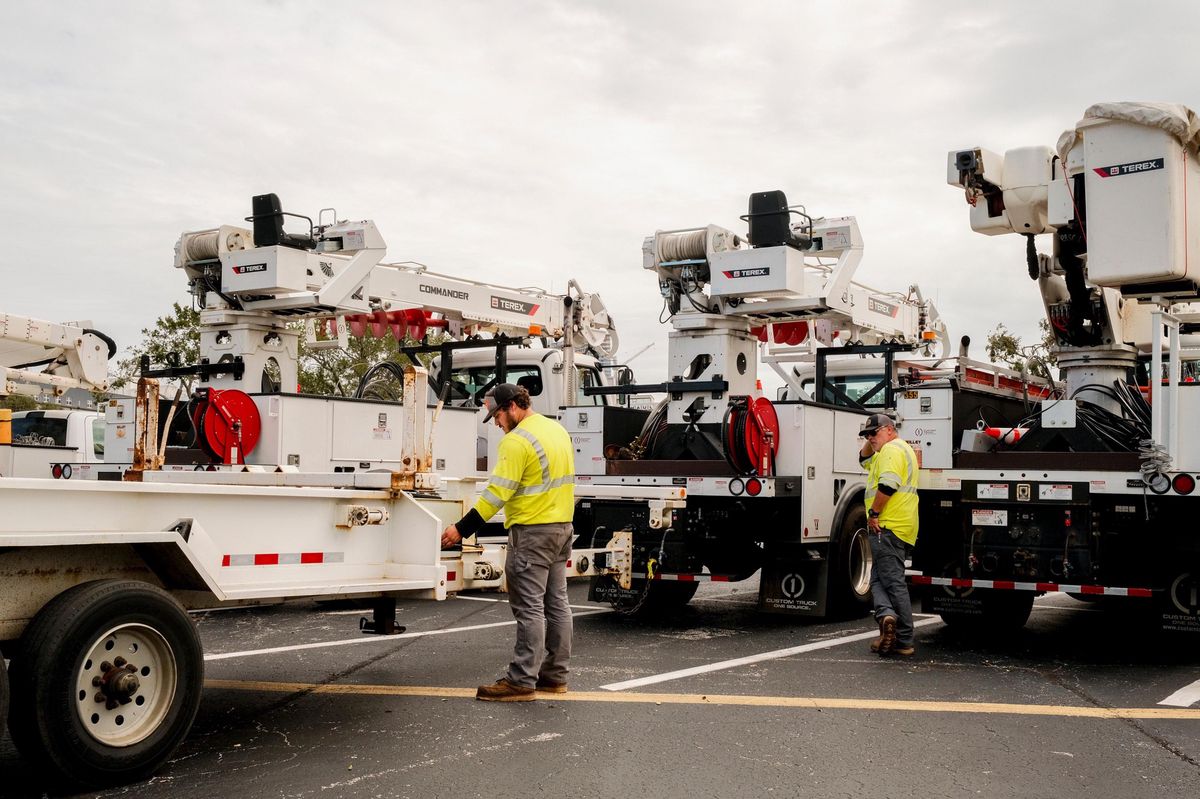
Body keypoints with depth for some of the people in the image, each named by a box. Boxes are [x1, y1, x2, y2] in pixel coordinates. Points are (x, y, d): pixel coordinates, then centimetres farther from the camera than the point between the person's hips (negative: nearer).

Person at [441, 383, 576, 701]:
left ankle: (522, 681, -3)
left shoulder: (517, 440, -17)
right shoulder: (557, 430, 12)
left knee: (529, 608, -6)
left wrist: (462, 529, -17)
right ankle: (555, 675, 21)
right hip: (562, 527, 10)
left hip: (532, 532, -9)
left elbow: (497, 493, -20)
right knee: (556, 603, 13)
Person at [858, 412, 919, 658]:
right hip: (902, 529, 10)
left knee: (893, 582, -10)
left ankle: (904, 642, -14)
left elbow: (887, 484, -23)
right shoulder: (902, 449, 25)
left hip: (887, 527, -10)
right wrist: (869, 443, 19)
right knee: (879, 579, 11)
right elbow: (864, 460, 36)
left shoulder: (892, 449, -9)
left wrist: (873, 513, -17)